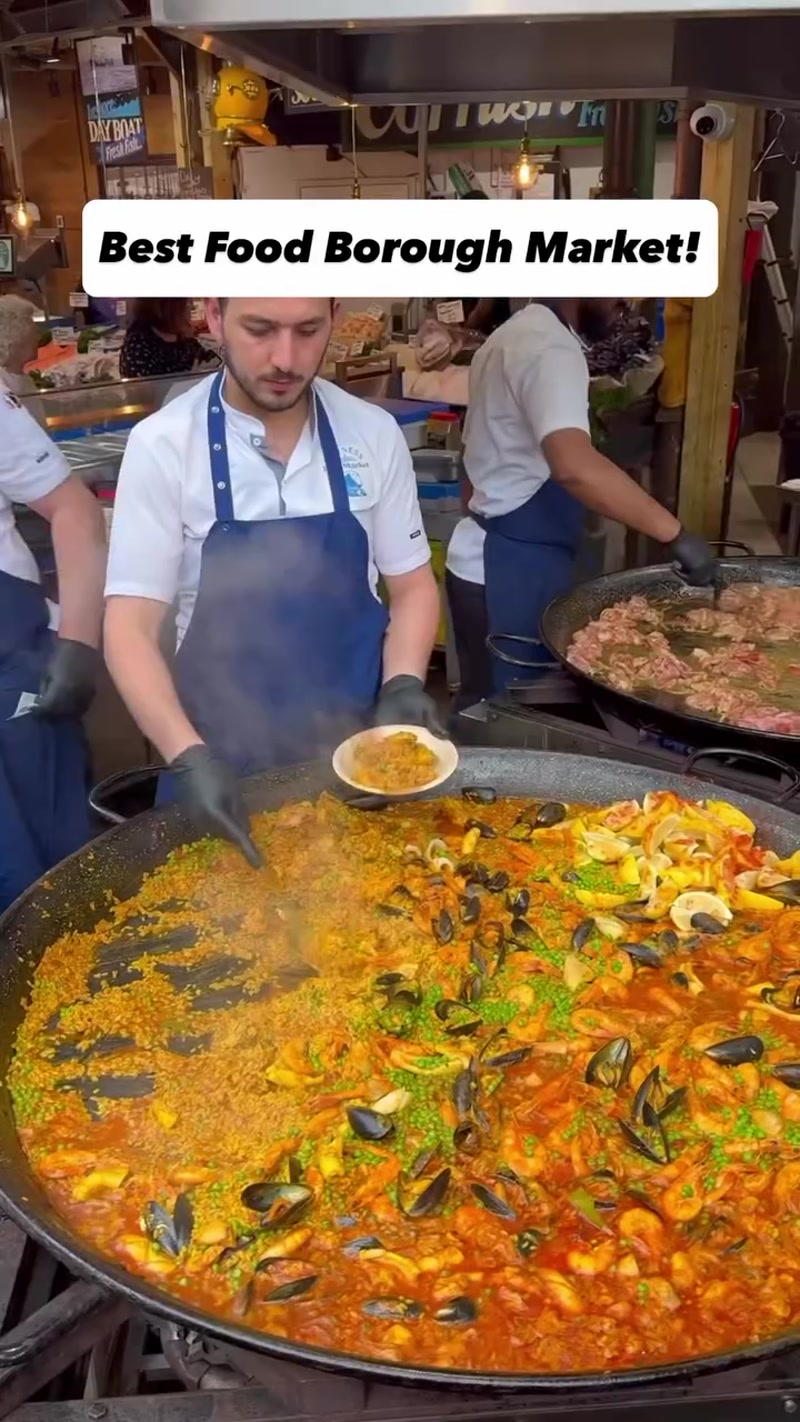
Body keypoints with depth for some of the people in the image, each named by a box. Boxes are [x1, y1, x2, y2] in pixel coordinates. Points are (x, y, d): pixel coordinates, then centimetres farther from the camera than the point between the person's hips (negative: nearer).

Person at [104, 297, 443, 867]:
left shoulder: (375, 433, -5)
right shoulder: (163, 445, -12)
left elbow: (413, 585, 4)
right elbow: (130, 626, -12)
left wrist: (404, 687, -13)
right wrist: (188, 756, -24)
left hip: (360, 747, 2)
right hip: (226, 759, -2)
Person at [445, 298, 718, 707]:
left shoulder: (520, 334, 15)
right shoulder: (551, 347, -19)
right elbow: (574, 466, -36)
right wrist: (674, 533, -34)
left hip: (490, 560, 10)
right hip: (509, 571, -10)